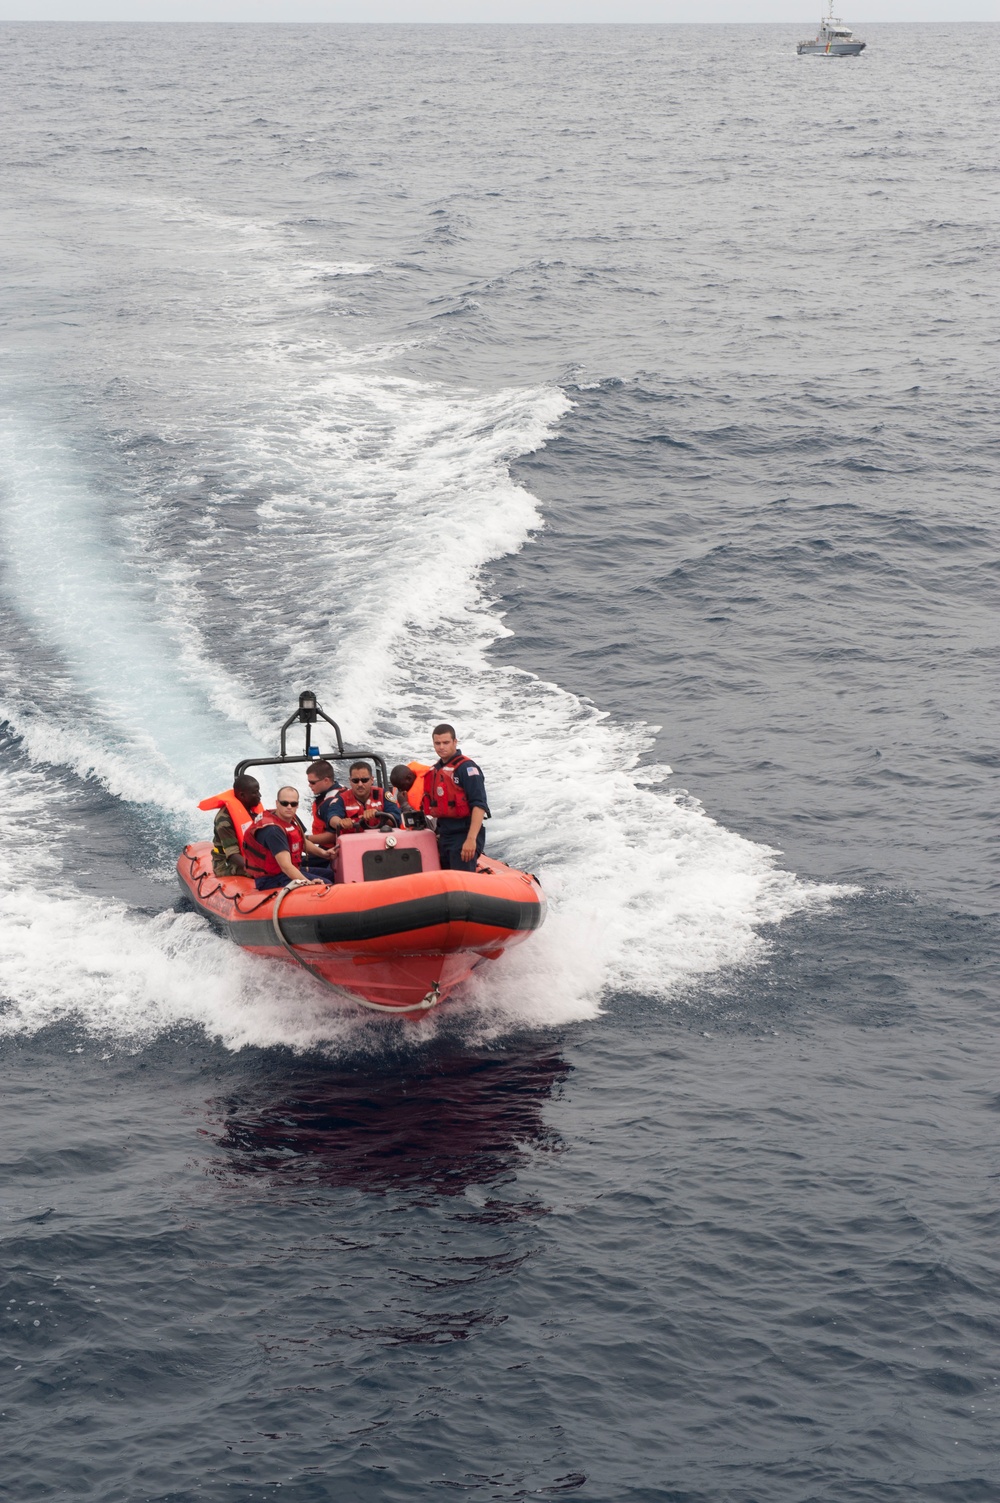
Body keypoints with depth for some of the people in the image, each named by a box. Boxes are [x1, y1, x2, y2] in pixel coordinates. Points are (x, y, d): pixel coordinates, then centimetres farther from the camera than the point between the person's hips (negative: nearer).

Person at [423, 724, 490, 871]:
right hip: (444, 835, 9)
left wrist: (471, 839, -25)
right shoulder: (436, 770, 15)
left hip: (464, 835, -9)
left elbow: (479, 805, -19)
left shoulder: (466, 767, -11)